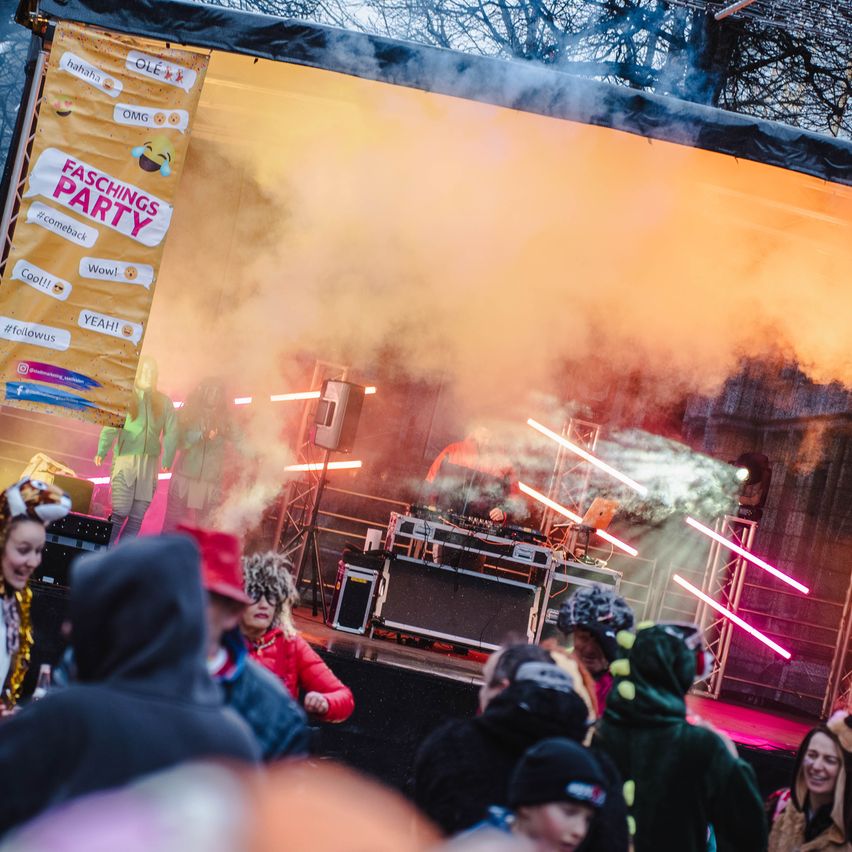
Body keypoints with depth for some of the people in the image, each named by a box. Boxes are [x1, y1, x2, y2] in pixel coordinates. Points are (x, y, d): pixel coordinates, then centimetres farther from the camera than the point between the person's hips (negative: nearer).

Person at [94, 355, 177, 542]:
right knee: (119, 513, -12)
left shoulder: (164, 402, 13)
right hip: (125, 459, -4)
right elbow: (110, 426, -6)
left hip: (149, 463, 4)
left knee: (137, 517, 3)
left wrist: (167, 459, -3)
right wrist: (102, 451, -17)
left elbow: (171, 432, 8)